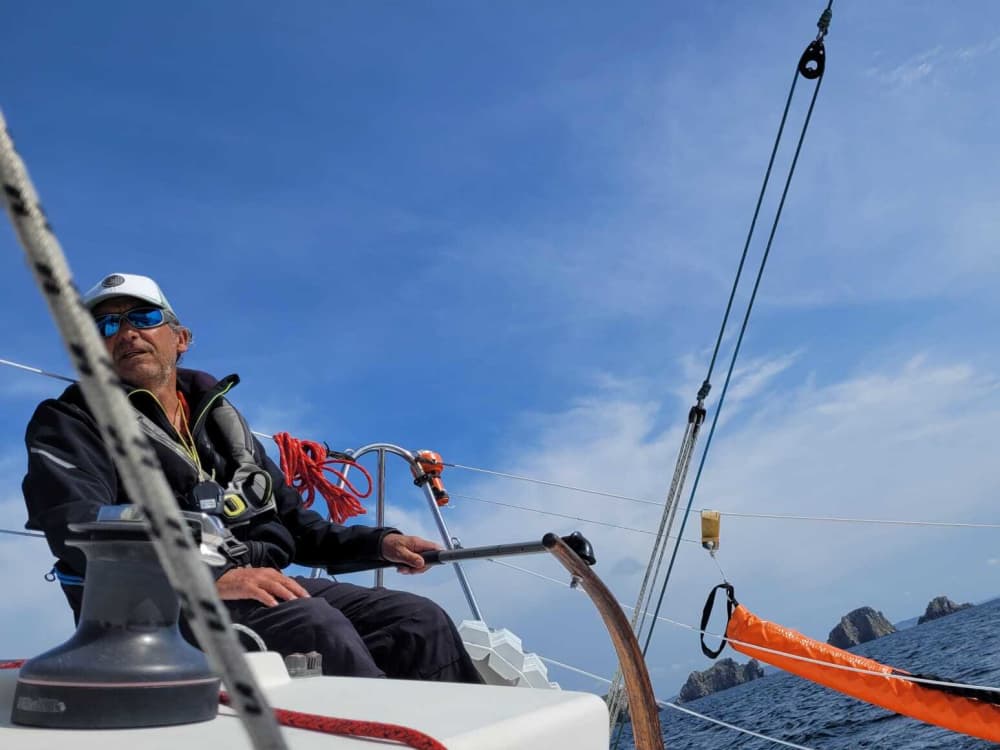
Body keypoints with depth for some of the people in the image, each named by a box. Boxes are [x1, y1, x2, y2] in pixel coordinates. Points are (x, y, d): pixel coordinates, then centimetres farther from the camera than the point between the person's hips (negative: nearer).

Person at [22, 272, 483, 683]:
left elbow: (289, 523, 27)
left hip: (265, 587, 6)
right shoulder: (69, 425, 5)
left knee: (420, 622, -11)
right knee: (317, 626, -33)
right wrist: (211, 578, -28)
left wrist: (377, 543, 11)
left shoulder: (220, 418, 24)